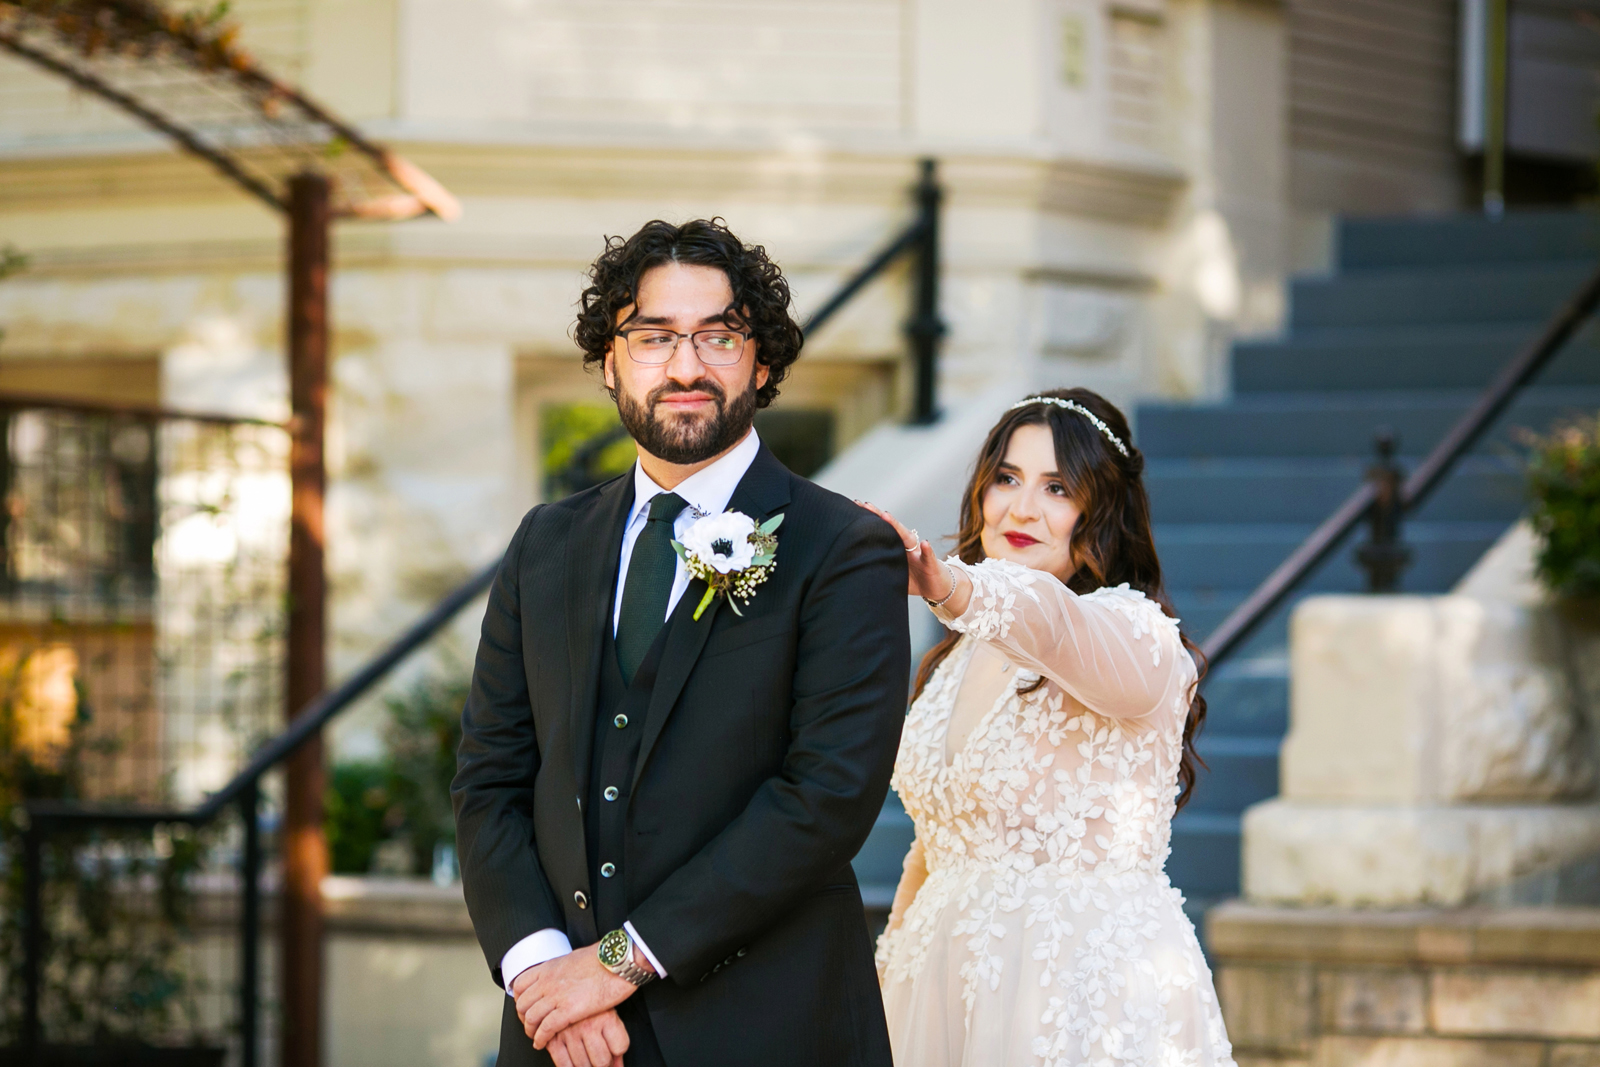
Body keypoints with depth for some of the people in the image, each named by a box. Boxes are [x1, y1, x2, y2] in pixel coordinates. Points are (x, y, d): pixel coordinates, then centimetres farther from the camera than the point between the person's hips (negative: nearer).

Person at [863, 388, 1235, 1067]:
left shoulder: (1137, 631, -10)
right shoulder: (960, 659, 14)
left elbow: (1057, 625, -35)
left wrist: (953, 588, -53)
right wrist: (889, 984, 14)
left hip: (1093, 993, -7)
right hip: (950, 980, 7)